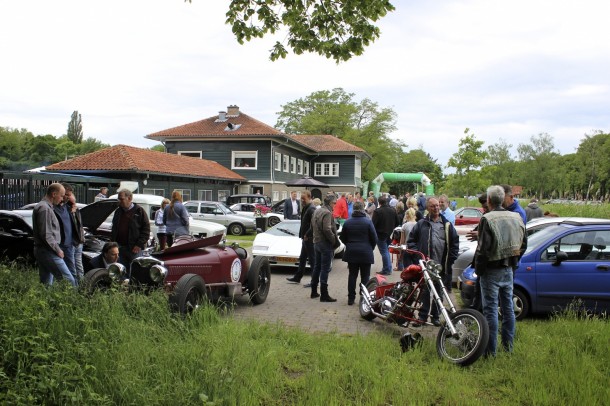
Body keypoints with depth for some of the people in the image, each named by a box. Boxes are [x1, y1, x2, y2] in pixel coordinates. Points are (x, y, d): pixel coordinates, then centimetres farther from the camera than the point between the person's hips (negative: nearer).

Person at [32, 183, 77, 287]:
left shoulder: (41, 206, 17)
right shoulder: (45, 208, -16)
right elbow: (46, 235, -20)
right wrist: (58, 250, -13)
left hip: (41, 251, 11)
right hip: (48, 251, -11)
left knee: (45, 283, 13)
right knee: (69, 280, -13)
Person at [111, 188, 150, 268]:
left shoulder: (139, 211, -3)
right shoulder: (118, 211, 15)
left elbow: (146, 229, -6)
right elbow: (114, 229, 24)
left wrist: (139, 244, -12)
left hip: (134, 248, -6)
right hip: (120, 247, 6)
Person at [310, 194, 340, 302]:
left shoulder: (317, 211, 12)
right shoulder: (327, 213, -18)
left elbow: (312, 226, 18)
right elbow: (327, 229, -26)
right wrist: (334, 241, -16)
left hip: (317, 242, 9)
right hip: (325, 244, -9)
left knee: (317, 267, 17)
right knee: (325, 269, -4)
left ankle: (314, 292, 25)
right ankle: (324, 295, -2)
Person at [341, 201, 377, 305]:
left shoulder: (347, 222, 0)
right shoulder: (368, 221, -10)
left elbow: (343, 238, 7)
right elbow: (374, 238, -6)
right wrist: (370, 248, 10)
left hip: (351, 252, 3)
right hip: (365, 253, -3)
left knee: (352, 275, 10)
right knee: (365, 276, 4)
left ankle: (351, 298, 11)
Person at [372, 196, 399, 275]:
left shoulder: (377, 211, -18)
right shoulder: (393, 211, 3)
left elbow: (373, 224, -19)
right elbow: (397, 223, 10)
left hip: (381, 234, -6)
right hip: (389, 234, 6)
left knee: (384, 252, 0)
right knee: (387, 251, 20)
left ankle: (386, 270, 4)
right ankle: (388, 269, 24)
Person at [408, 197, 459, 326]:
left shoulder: (447, 225, 7)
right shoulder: (421, 224, 5)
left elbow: (455, 242, 8)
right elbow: (411, 240, 8)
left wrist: (451, 259, 1)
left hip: (442, 265, 1)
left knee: (439, 291, 9)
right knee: (425, 291, 1)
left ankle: (435, 316, 20)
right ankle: (422, 315, 10)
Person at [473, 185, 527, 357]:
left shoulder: (487, 219, -16)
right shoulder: (516, 217, 6)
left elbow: (483, 248, -19)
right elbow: (523, 244, 14)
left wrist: (478, 269, -7)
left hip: (492, 270, -6)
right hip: (509, 270, 7)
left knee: (491, 309, -2)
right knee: (508, 307, 15)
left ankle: (490, 349, 1)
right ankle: (508, 345, 25)